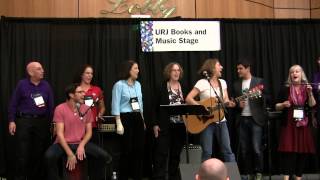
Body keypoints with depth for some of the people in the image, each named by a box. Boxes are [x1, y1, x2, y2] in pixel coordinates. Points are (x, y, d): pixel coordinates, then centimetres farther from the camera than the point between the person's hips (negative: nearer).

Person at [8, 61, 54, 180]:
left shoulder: (46, 85, 7)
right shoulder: (22, 84, -1)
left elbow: (51, 105, 7)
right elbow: (13, 104, 0)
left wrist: (52, 122, 2)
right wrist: (12, 121, -7)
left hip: (41, 122, 3)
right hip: (24, 120, -3)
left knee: (38, 152, 9)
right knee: (23, 153, -2)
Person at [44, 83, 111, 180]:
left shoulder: (86, 109, 4)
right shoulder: (60, 109, -8)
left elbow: (89, 132, 6)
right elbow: (60, 133, -12)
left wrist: (82, 145, -14)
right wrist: (70, 154, -21)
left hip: (81, 144, 3)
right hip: (64, 143, -3)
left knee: (105, 157, -17)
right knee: (49, 156, -34)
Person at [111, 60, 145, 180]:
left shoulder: (138, 84, 12)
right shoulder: (119, 85, -8)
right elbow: (116, 105, -11)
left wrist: (142, 120, 16)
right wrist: (119, 123, -17)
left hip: (138, 118, 7)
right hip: (125, 118, -6)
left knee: (139, 148, 7)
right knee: (127, 149, -2)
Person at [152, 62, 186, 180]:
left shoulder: (183, 87, 9)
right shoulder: (163, 87, 1)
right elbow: (156, 106, -1)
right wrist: (155, 124, -7)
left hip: (180, 125, 3)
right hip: (165, 125, -3)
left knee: (176, 153, 10)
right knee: (162, 153, -4)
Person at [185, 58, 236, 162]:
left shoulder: (222, 82, 10)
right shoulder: (202, 83, -8)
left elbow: (225, 100, 13)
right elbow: (188, 99, -13)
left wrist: (229, 103, -10)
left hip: (221, 121, 5)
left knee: (228, 151, 4)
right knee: (207, 153, -1)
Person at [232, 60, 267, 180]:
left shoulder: (259, 82, 1)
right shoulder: (236, 84, 12)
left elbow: (265, 99, -2)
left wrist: (259, 94, -21)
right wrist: (238, 105, -6)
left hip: (255, 119, -4)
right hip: (242, 120, 4)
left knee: (256, 148, -7)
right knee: (244, 149, 6)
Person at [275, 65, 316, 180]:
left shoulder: (307, 89, 7)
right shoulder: (286, 90, 2)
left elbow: (312, 105, -2)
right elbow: (276, 107, 4)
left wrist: (310, 93, -14)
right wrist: (283, 104, -15)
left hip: (303, 125, 2)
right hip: (289, 125, -2)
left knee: (302, 151, 3)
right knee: (288, 151, -9)